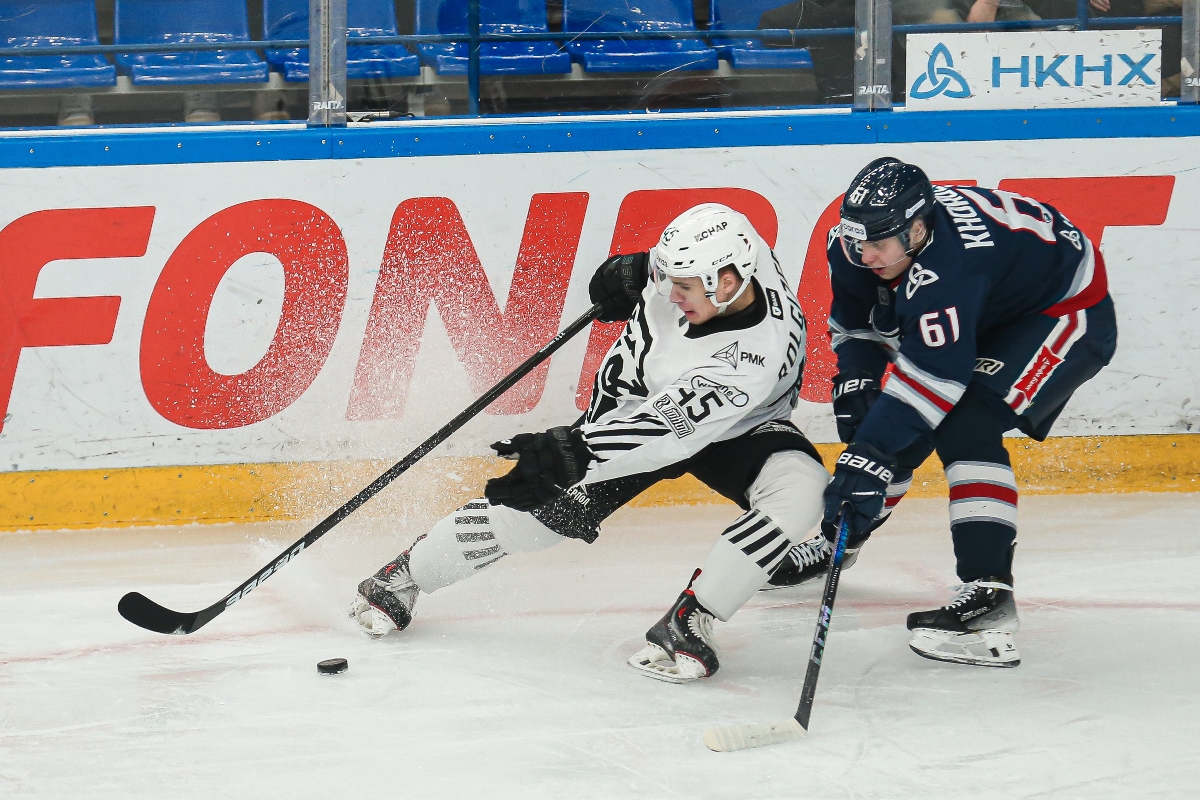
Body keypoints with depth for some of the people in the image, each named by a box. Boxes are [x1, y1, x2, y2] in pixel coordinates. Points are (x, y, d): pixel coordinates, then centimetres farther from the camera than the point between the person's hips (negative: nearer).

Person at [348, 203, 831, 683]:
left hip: (736, 428, -4)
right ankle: (406, 575, 9)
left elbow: (670, 426, -44)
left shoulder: (761, 353, -41)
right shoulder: (709, 261, -25)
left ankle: (688, 622, -23)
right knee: (553, 499, -6)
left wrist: (574, 454, -48)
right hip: (644, 398, 4)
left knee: (799, 489, -33)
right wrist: (636, 269, -3)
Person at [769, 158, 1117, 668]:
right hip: (986, 317, 9)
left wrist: (870, 453, -46)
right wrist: (854, 379, -11)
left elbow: (933, 374, -44)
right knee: (896, 427, 8)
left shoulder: (945, 265, -41)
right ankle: (837, 541, 34)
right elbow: (854, 320, 5)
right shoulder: (856, 244, -15)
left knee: (968, 423, -28)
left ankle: (988, 593, -32)